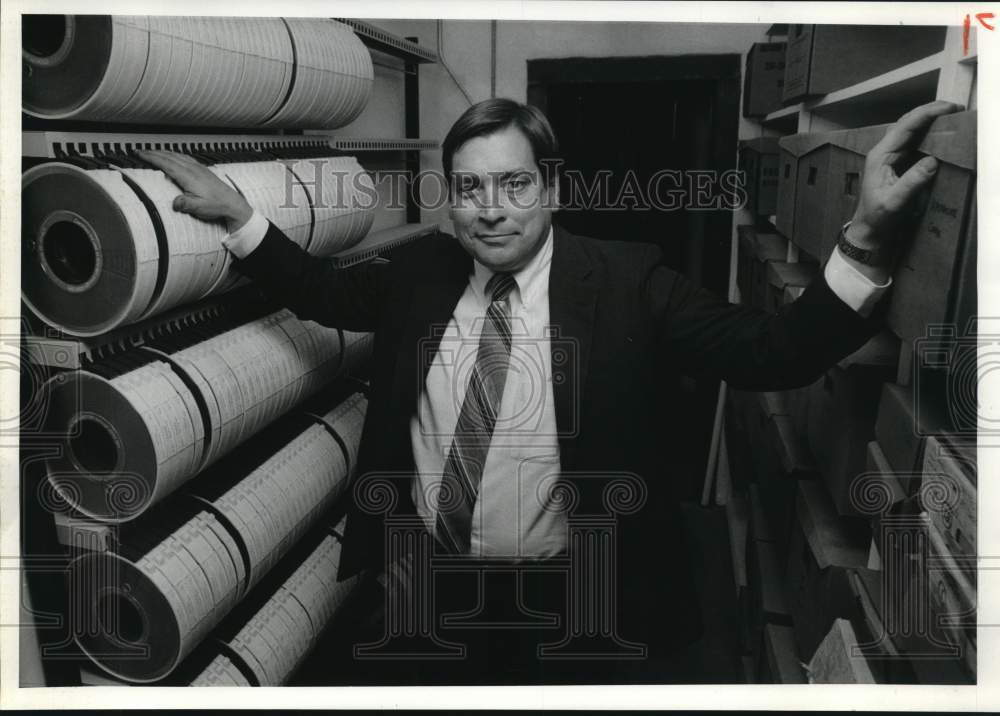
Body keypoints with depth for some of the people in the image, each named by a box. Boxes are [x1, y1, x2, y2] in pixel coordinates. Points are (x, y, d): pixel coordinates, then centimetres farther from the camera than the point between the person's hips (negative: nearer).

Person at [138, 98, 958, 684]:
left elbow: (774, 354, -24)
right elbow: (325, 291, 11)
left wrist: (866, 239, -40)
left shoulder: (624, 281, -16)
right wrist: (237, 215, -1)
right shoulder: (421, 270, -3)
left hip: (567, 599, -3)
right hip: (426, 581, 4)